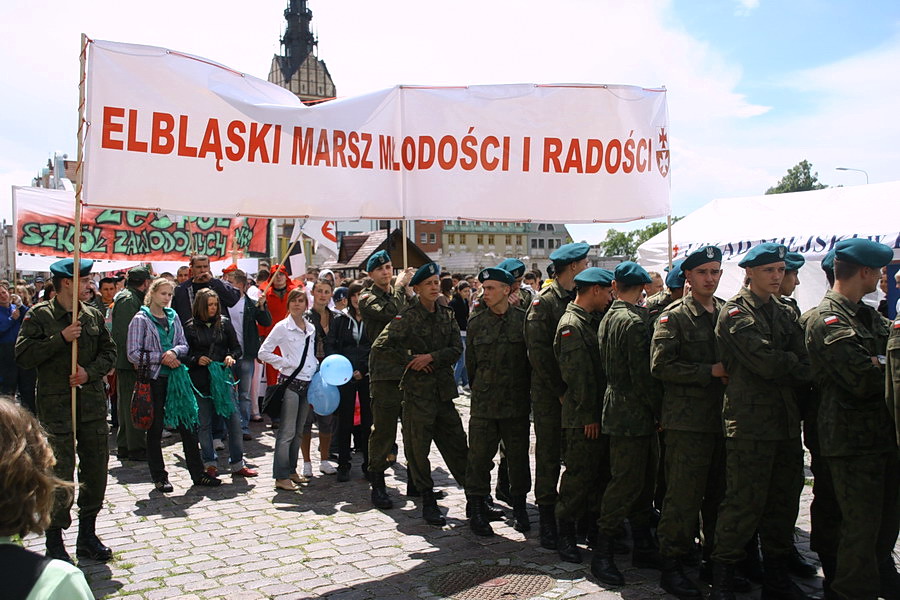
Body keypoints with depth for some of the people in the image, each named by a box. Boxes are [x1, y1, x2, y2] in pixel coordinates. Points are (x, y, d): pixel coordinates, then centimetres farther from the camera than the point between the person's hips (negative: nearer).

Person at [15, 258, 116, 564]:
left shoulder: (93, 315, 10)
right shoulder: (39, 315, -4)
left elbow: (109, 351, 11)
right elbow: (23, 355, -10)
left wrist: (90, 371, -7)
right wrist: (61, 338, -18)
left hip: (92, 402, 5)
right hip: (56, 404, -5)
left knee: (96, 469, 8)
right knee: (61, 474, -2)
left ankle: (87, 535, 24)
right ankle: (54, 541, 14)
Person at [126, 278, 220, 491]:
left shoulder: (173, 317, 10)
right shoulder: (141, 319, -5)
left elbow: (184, 345, 9)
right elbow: (134, 354, -10)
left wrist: (174, 352, -13)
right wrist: (161, 358, -14)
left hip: (175, 376, 5)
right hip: (153, 378, -4)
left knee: (188, 425, 5)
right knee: (155, 429, 5)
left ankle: (197, 473, 13)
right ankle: (159, 477, 17)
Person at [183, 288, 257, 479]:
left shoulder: (224, 323, 6)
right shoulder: (190, 327, 0)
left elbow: (236, 347, 11)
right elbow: (184, 354, 3)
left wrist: (231, 356, -9)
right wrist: (196, 360, -14)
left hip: (222, 377, 2)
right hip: (200, 380, -1)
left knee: (234, 419, -2)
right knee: (204, 423, 7)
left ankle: (237, 464, 7)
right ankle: (210, 463, 20)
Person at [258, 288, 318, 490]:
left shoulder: (311, 328, 11)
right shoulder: (282, 327, -5)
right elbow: (263, 353, -7)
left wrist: (316, 368, 6)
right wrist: (286, 364, -12)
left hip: (307, 382, 6)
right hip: (290, 382, -6)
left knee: (298, 432, 13)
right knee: (287, 432, -6)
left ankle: (291, 471, 23)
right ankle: (281, 477, 0)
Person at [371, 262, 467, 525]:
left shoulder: (447, 315, 9)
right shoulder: (408, 317, -7)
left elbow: (457, 349, 3)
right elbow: (381, 345, -13)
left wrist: (432, 357, -12)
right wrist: (409, 363, -10)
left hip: (444, 389, 5)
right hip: (418, 390, -4)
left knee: (457, 444, 9)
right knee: (418, 446, 2)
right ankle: (427, 501, 14)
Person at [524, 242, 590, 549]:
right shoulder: (544, 302, -7)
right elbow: (538, 351, -12)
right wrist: (561, 391, -13)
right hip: (549, 394, -5)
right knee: (549, 455, 2)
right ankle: (547, 517, 12)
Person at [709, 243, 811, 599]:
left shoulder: (783, 313, 18)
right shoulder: (735, 313, -5)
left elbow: (804, 368, 8)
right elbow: (765, 361, -17)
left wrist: (781, 370, -11)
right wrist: (792, 365, -1)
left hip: (786, 421, 7)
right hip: (749, 420, -7)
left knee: (783, 503, 12)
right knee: (745, 502, -6)